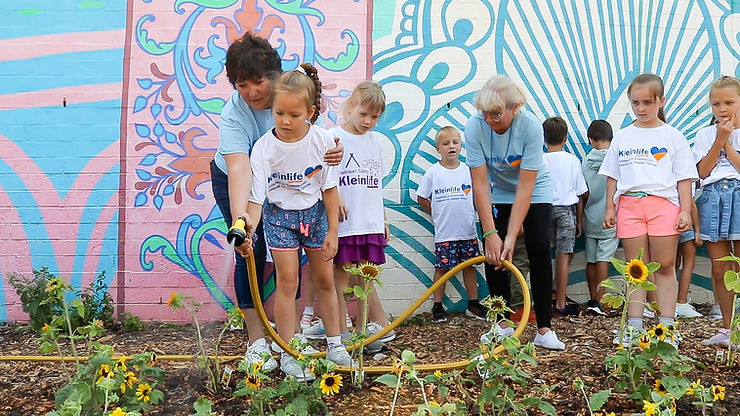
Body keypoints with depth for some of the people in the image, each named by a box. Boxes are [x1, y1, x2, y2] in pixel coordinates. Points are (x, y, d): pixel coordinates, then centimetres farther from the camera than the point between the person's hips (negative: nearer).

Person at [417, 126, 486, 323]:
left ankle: (473, 304, 22)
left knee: (469, 266, 11)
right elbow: (421, 198, 3)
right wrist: (438, 214, 3)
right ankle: (438, 307, 13)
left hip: (468, 230, 3)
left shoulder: (468, 170, 4)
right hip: (444, 232, -3)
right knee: (442, 268, 2)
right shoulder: (433, 172, -3)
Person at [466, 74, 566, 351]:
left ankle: (544, 330, -5)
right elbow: (480, 183, -26)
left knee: (539, 251, -12)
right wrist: (490, 233, -30)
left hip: (534, 191, -1)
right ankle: (502, 324, 6)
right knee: (493, 254, -9)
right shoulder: (475, 127, -28)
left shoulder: (531, 126, -32)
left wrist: (511, 236, -34)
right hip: (495, 194, 2)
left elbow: (525, 188, -31)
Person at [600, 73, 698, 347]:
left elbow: (684, 177, 4)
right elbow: (612, 175, 14)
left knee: (664, 266, 1)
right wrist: (610, 207, 7)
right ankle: (634, 326, 6)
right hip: (629, 203, 2)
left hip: (664, 203, -2)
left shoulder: (673, 137, 6)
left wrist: (685, 210, -4)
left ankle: (666, 326, 7)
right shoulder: (622, 137, 12)